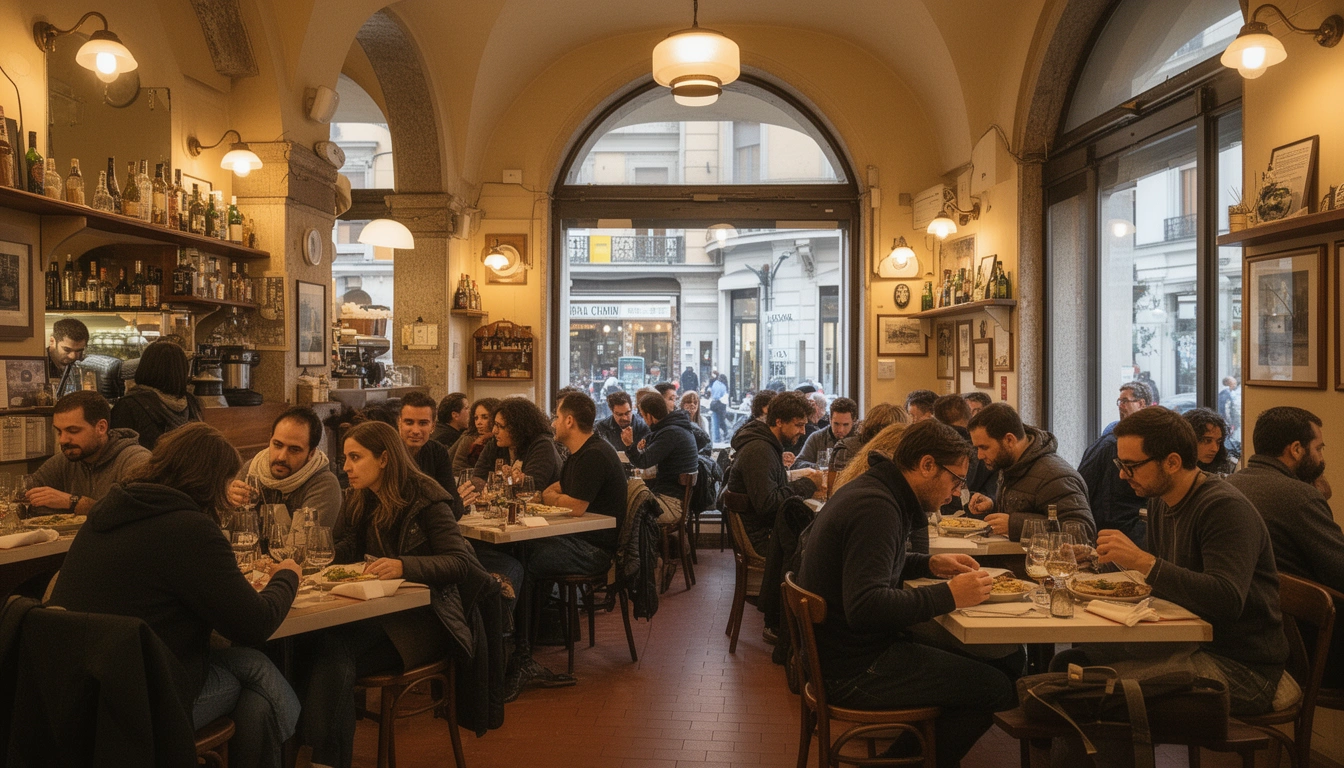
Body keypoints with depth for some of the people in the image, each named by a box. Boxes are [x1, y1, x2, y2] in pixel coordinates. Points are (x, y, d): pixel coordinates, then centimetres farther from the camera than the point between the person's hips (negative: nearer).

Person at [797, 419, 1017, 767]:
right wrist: (949, 595, -22)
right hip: (853, 670, -10)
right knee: (996, 687, -10)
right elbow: (865, 607, -30)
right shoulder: (876, 508, -23)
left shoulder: (874, 490, 9)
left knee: (1007, 658, 10)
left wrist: (929, 564, 11)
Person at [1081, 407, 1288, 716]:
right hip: (1185, 643, 8)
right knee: (1069, 663, -8)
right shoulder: (1161, 502, 9)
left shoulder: (1225, 508, -18)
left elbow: (1227, 600, -31)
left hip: (1241, 667, -8)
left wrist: (1142, 562, -34)